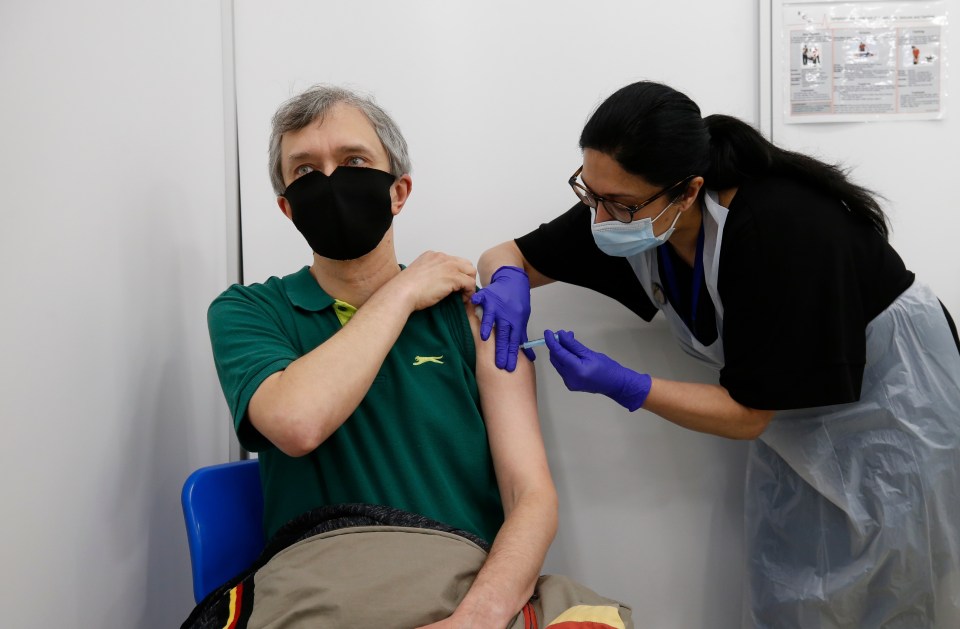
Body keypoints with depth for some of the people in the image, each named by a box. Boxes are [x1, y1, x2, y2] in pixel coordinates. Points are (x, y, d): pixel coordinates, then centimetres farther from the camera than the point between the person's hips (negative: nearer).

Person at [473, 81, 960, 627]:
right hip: (796, 411, 6)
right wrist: (508, 282, -28)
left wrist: (621, 385, -35)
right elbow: (507, 255, -6)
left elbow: (747, 414, -27)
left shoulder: (778, 231, -35)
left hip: (892, 402, -5)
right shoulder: (624, 204, -17)